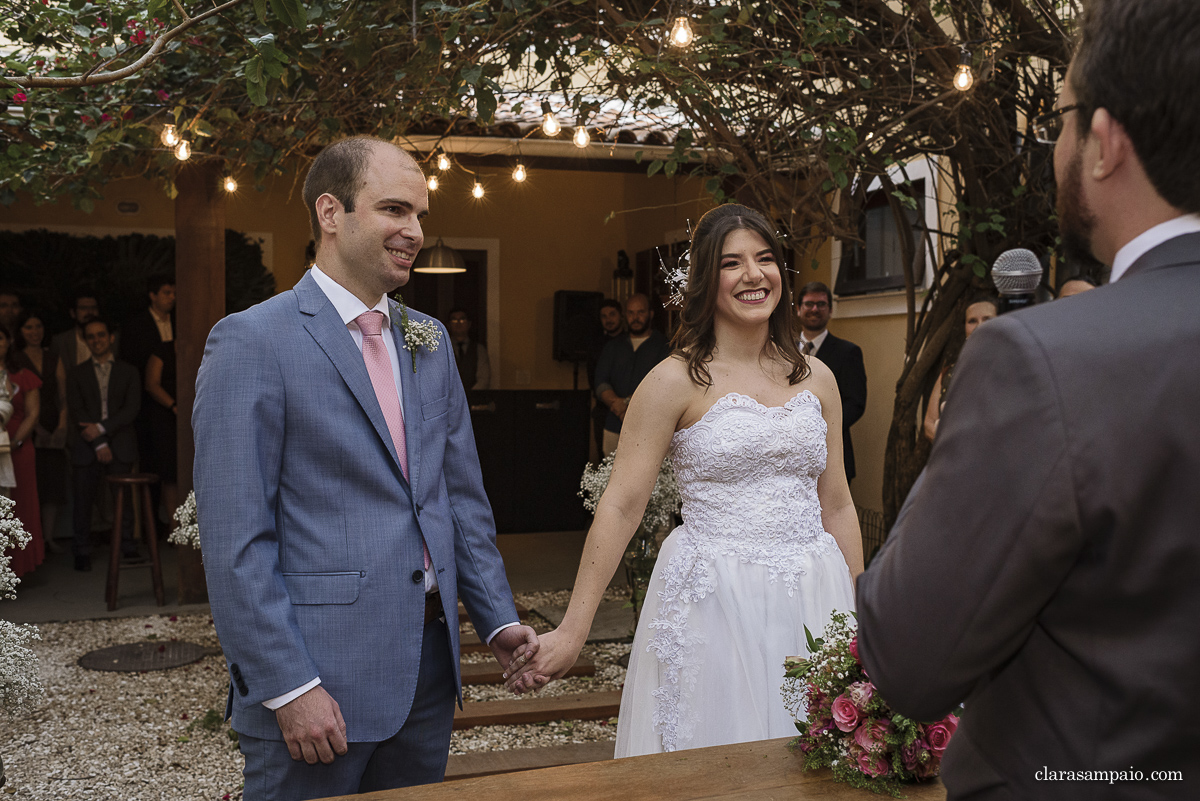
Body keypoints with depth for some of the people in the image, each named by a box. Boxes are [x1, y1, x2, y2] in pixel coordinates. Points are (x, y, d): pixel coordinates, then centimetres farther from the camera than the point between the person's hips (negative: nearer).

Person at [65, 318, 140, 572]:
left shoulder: (128, 372, 13)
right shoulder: (76, 373, 13)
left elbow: (131, 409, 1)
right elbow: (76, 412, 2)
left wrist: (101, 427, -11)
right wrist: (99, 444, -8)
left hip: (121, 445, 0)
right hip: (87, 447, 0)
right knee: (83, 500, -1)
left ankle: (128, 547, 8)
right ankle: (82, 552, 9)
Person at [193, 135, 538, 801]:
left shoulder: (429, 340, 10)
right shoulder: (252, 341, -11)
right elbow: (234, 542, -14)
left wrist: (496, 619, 8)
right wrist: (288, 687, -16)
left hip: (429, 667, 6)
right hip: (318, 678, -6)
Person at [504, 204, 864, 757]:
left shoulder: (817, 380, 7)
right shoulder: (677, 381, -7)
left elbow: (837, 504, 13)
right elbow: (621, 505, -9)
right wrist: (571, 632, -12)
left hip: (812, 602, 5)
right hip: (712, 603, -4)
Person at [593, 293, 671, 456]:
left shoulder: (664, 346, 4)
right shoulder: (612, 347, 19)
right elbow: (600, 383, 9)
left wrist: (627, 402, -14)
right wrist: (617, 403, -11)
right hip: (614, 428, 3)